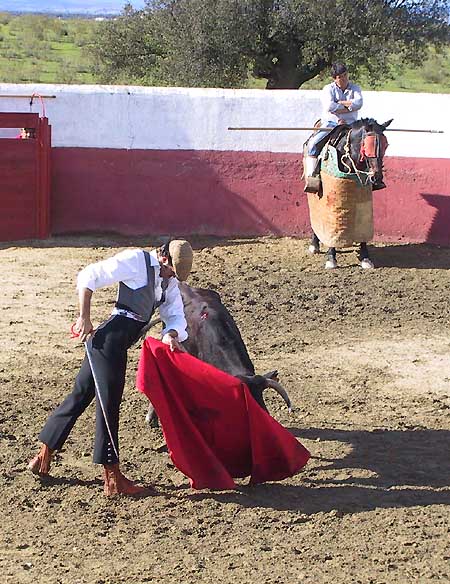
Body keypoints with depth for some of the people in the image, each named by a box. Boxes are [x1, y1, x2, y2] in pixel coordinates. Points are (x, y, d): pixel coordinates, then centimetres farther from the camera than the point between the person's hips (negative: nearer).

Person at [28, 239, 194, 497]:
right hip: (110, 338, -9)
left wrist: (172, 334, -12)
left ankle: (44, 456, 24)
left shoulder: (170, 281, 16)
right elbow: (88, 277, -11)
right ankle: (113, 479, -3)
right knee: (108, 402, -5)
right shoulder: (136, 260, -9)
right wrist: (84, 318, -15)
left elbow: (176, 315, 11)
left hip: (119, 342, 9)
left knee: (81, 394, 14)